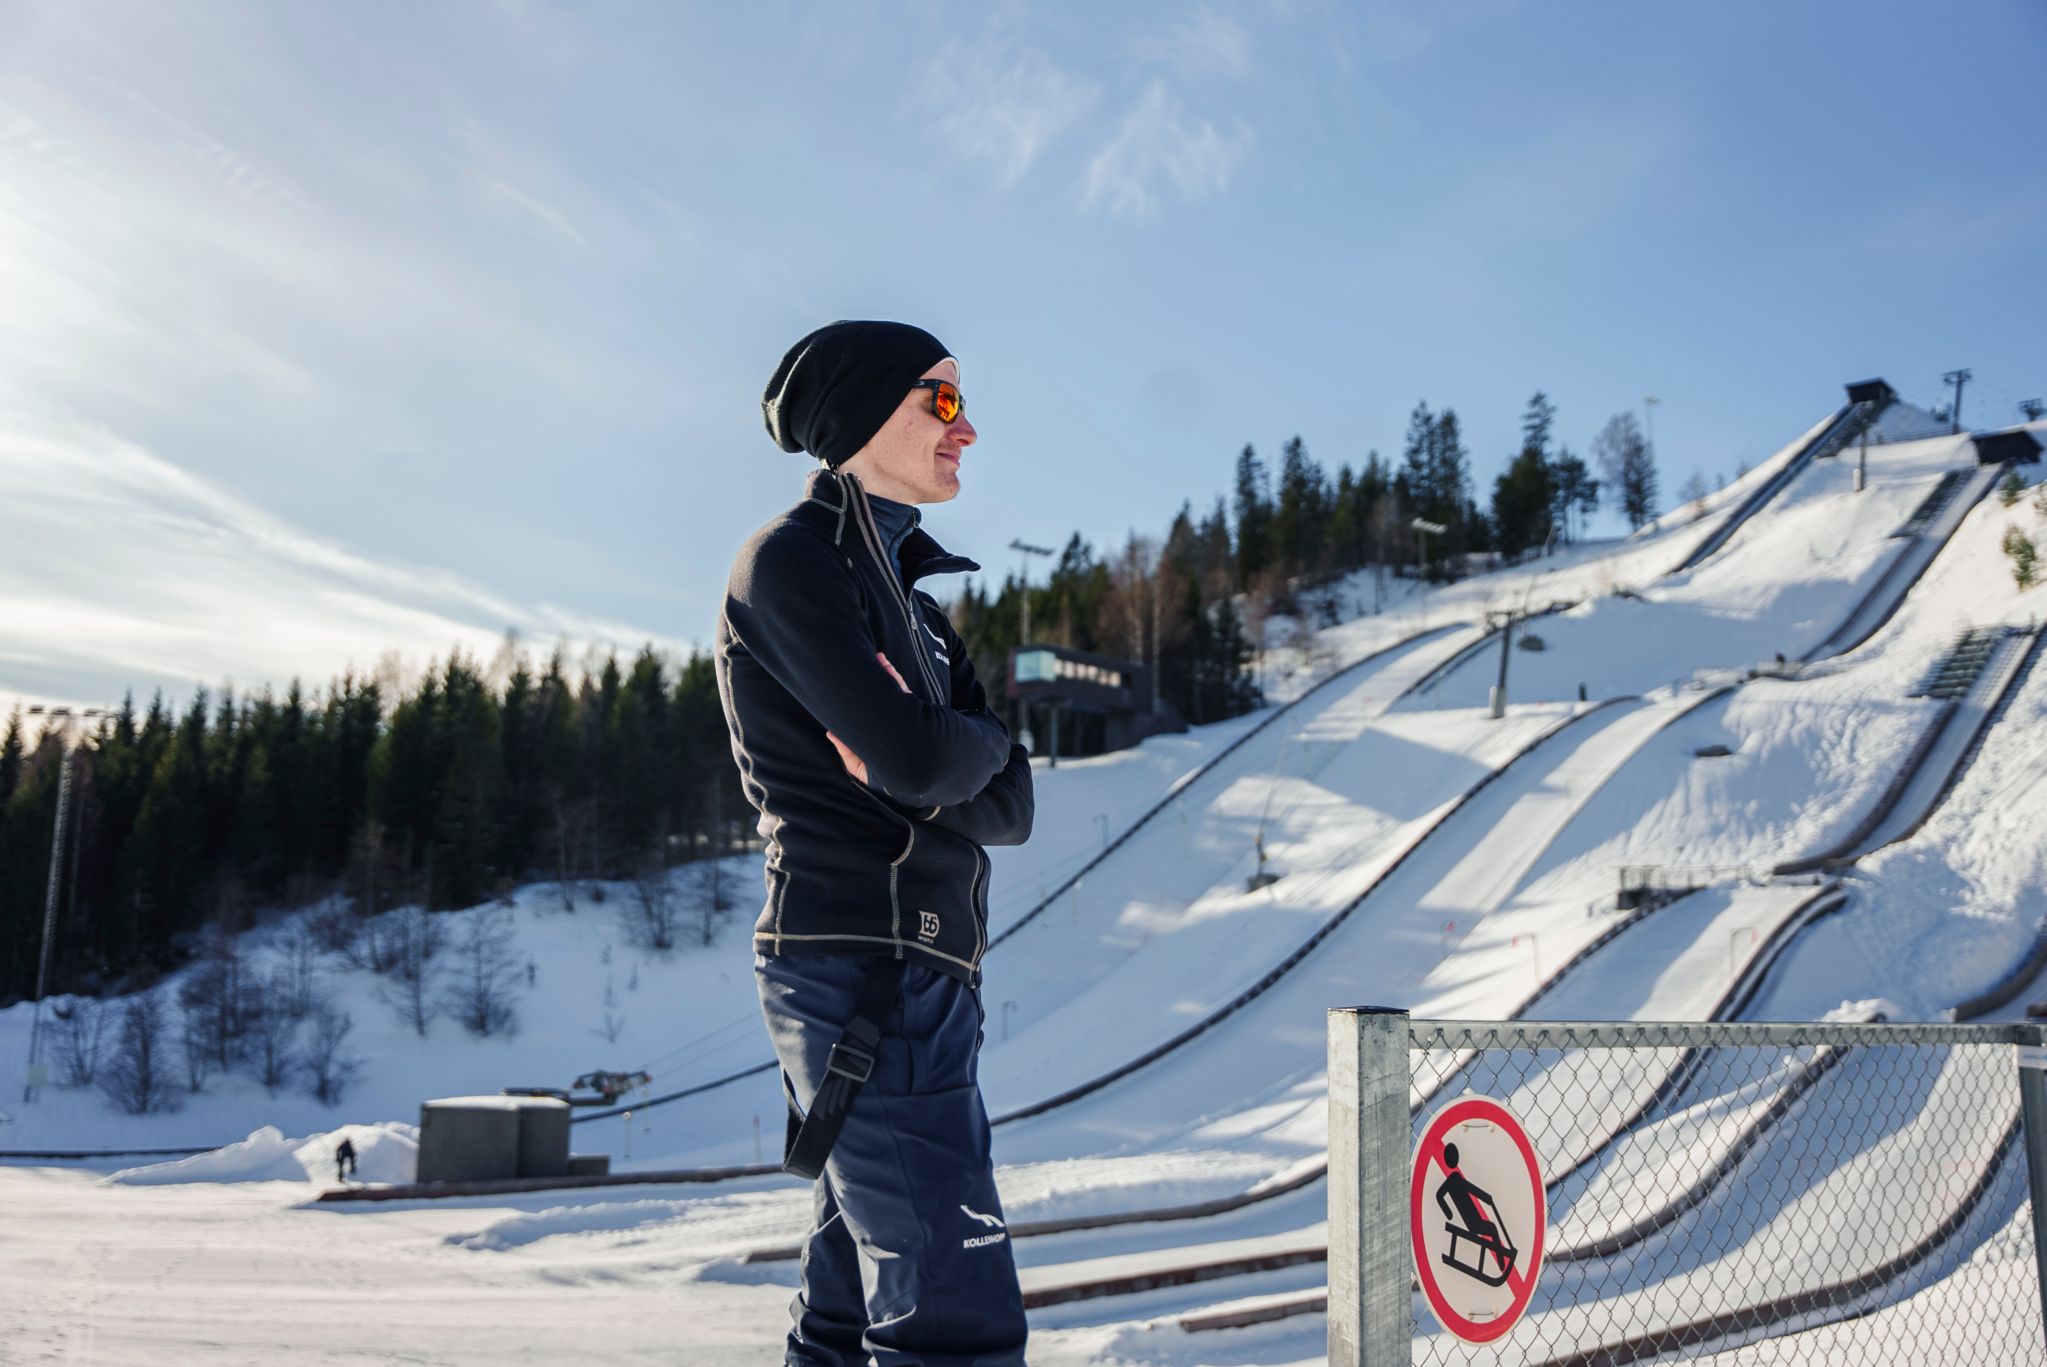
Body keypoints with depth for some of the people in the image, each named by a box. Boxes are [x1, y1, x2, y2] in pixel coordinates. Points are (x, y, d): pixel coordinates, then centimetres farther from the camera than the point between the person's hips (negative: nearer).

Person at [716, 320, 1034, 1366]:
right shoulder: (792, 558, -5)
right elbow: (920, 760, -18)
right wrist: (982, 738, 4)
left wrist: (927, 761, -9)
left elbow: (1008, 806, 11)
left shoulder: (900, 593, 22)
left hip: (917, 968, 9)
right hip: (862, 967, -9)